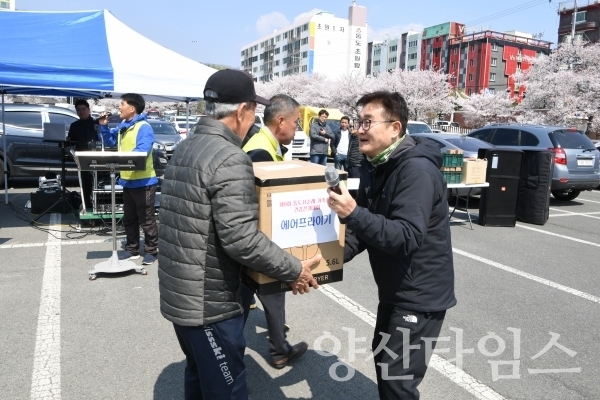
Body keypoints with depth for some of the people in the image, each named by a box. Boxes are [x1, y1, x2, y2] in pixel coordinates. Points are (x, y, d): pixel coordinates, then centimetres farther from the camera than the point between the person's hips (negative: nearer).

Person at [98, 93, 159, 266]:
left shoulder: (144, 127, -16)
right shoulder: (122, 127, 13)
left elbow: (142, 151, -28)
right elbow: (109, 142, 24)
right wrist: (104, 126, 8)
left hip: (144, 181, -9)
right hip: (127, 180, 9)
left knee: (146, 219, 1)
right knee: (129, 219, 16)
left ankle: (151, 251, 13)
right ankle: (132, 249, 28)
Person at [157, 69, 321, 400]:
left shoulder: (183, 150, 7)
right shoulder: (230, 159, -21)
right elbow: (241, 239, -27)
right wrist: (293, 270, -15)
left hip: (178, 293, 9)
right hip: (209, 302, -9)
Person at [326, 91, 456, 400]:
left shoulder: (416, 171, -24)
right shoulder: (374, 166, 5)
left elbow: (407, 237, -32)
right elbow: (365, 226, 7)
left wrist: (352, 213, -40)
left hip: (419, 296, -9)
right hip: (393, 291, 9)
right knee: (382, 361, 24)